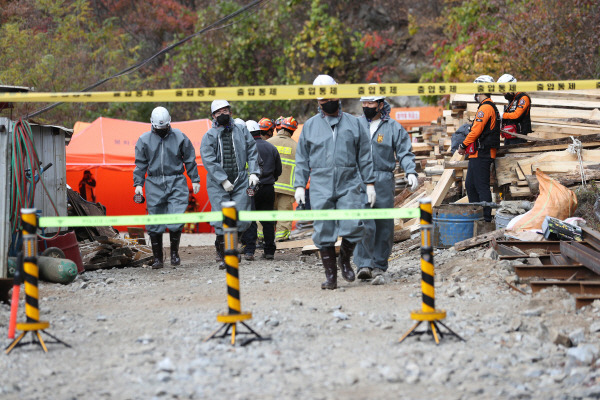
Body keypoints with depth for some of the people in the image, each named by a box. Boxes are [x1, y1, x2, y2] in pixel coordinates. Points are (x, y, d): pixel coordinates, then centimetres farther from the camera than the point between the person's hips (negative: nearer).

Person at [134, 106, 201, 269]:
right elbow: (140, 164, 10)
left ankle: (174, 252, 6)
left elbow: (190, 160, 11)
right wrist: (138, 183, 2)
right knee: (154, 223, 0)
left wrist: (195, 180, 9)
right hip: (154, 184, 1)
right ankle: (157, 258, 8)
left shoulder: (179, 137, 5)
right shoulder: (144, 140, 6)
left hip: (176, 182, -1)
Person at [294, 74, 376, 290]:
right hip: (321, 188, 0)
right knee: (324, 232, -2)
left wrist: (369, 183, 6)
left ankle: (345, 260, 16)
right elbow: (302, 160, 12)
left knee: (353, 226, -12)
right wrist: (300, 186, 3)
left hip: (349, 185, 0)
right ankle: (330, 274, 7)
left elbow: (364, 157, 12)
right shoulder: (310, 126, 11)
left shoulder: (353, 123, 11)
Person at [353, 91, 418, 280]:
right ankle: (364, 264, -12)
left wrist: (411, 172, -11)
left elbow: (405, 153, 5)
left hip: (384, 181, 0)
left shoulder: (393, 127, 5)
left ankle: (379, 264, 14)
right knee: (364, 224, -12)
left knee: (384, 225, 4)